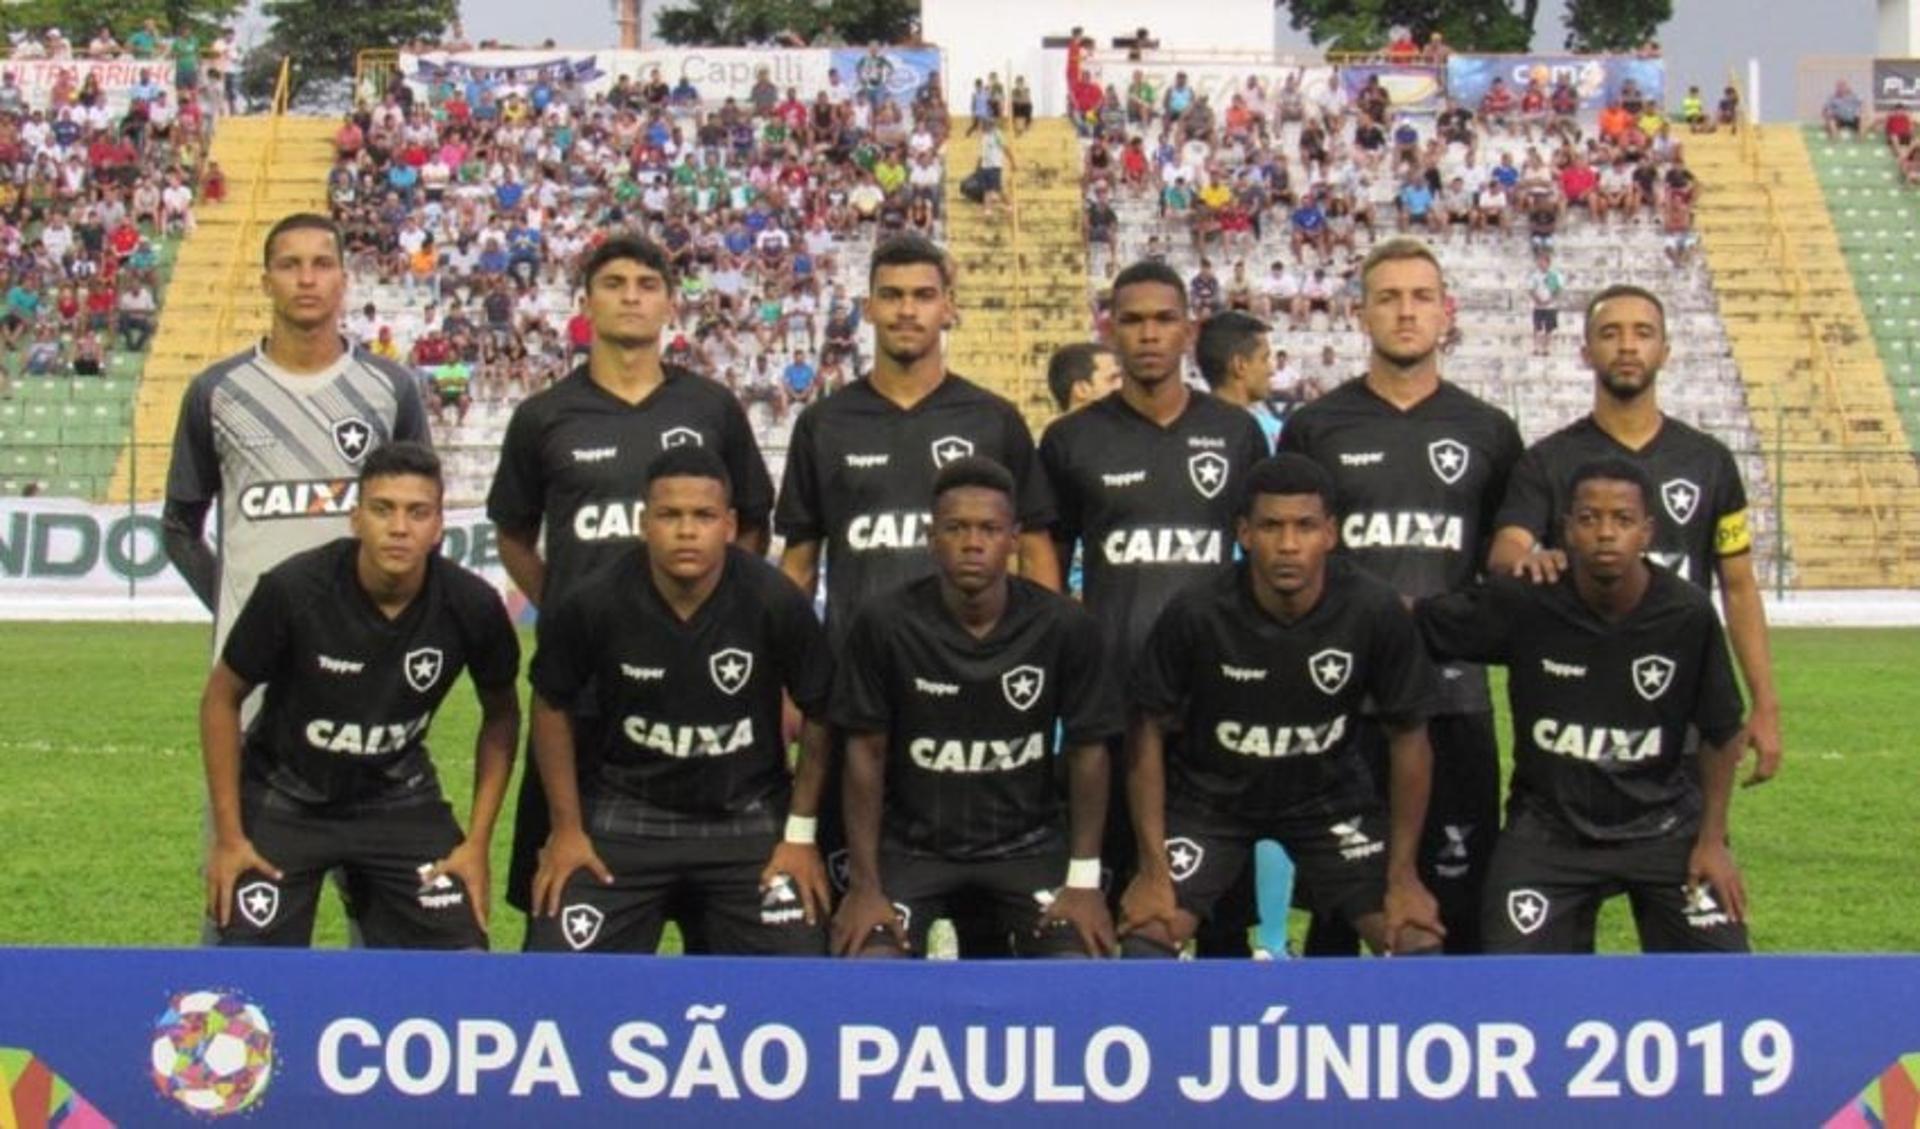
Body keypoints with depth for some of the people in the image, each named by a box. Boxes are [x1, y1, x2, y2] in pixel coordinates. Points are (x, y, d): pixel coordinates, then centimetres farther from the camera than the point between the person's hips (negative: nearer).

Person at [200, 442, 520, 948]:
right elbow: (222, 699, -9)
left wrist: (477, 841, -3)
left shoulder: (471, 606, -17)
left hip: (398, 801, 2)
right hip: (285, 799, -2)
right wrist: (228, 837, -9)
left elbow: (500, 716, 2)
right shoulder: (292, 589, -24)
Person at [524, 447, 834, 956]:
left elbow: (817, 714, -3)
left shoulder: (776, 603, -16)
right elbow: (553, 706, 2)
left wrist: (801, 832, -2)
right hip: (625, 815, 0)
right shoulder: (592, 604, -15)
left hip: (748, 818, 0)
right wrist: (566, 829, 2)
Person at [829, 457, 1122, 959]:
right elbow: (866, 752, -7)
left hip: (1028, 842, 1)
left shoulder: (1064, 626, -12)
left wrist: (1085, 880, -6)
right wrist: (865, 885, -9)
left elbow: (1087, 750, -3)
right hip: (912, 843, -1)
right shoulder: (886, 624, -15)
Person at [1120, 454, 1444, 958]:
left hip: (1330, 793, 1)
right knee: (1147, 940, -17)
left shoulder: (1377, 612, -23)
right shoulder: (1195, 614, -26)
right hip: (1211, 793, -1)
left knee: (1417, 942, -10)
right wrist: (1154, 870, -14)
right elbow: (1149, 730, -13)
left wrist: (1403, 875, -7)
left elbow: (1408, 737, -9)